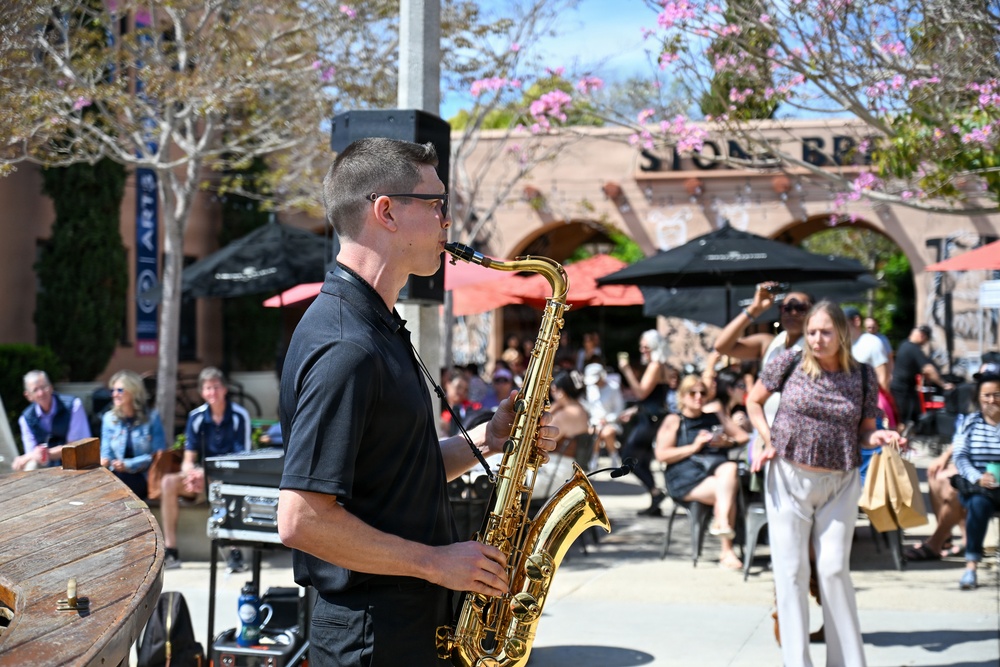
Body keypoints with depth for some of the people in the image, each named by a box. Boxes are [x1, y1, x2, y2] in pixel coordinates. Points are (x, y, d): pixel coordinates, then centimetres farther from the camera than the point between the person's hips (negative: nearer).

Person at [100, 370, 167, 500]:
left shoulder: (151, 417, -1)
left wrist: (128, 465, -18)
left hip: (143, 476, -3)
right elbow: (106, 451, 10)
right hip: (118, 474, 3)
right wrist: (103, 461, -16)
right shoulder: (109, 418, 10)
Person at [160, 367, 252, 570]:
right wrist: (192, 476, -23)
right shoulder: (196, 417, 2)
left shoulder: (240, 416, -9)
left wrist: (205, 475, -26)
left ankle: (235, 552, -34)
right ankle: (170, 551, -19)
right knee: (168, 482, -20)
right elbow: (188, 460, 2)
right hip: (204, 475, 5)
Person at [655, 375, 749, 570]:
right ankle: (727, 551, -28)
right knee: (726, 492, -31)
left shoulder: (716, 416, 25)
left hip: (717, 466, 4)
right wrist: (694, 447, -9)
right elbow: (661, 455, -1)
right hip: (685, 477, -4)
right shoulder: (674, 421, 11)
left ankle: (721, 522, -36)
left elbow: (743, 437, 22)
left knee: (730, 468, -34)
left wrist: (727, 442, 0)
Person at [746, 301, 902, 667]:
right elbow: (754, 401, 9)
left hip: (839, 484, 1)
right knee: (791, 570, 1)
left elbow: (864, 432, 8)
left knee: (835, 569, 0)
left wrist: (881, 438, -15)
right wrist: (768, 441, -3)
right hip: (789, 478, 0)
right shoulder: (789, 362, -4)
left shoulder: (863, 377, 0)